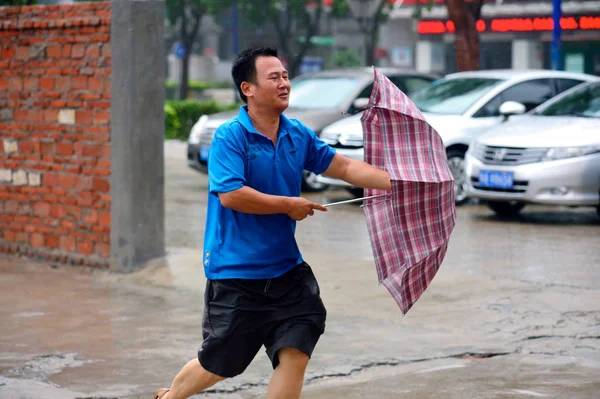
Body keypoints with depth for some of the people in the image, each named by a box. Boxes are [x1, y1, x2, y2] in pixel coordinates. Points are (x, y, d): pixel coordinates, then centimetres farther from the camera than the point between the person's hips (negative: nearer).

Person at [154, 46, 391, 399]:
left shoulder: (298, 135, 6)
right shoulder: (229, 137, -14)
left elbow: (345, 167, 6)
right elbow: (230, 194, -25)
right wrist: (289, 205, -16)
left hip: (285, 270, 6)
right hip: (235, 273, -5)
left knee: (295, 354, -5)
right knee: (219, 365, 8)